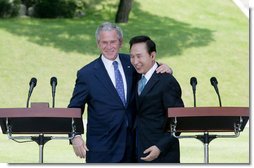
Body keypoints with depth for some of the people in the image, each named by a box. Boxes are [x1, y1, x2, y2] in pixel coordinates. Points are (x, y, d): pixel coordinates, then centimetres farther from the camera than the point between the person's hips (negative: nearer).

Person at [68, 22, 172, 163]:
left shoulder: (131, 64, 6)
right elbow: (74, 108, -1)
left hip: (131, 145, 4)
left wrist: (164, 69, -4)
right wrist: (76, 136, -16)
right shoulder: (87, 74, -4)